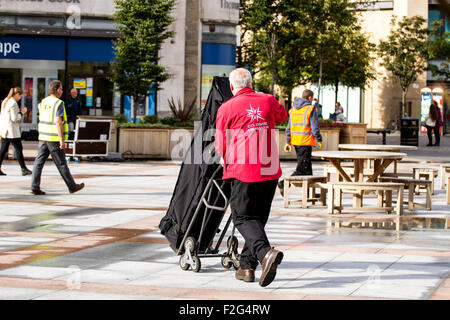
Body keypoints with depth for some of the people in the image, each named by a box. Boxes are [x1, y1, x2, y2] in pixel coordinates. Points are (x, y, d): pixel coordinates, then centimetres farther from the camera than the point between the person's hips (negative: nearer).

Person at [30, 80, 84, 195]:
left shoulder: (43, 102, 10)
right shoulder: (58, 104, -14)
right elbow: (58, 122, -20)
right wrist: (62, 139, -18)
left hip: (43, 137, 7)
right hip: (54, 138, -7)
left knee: (39, 162, 3)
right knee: (61, 164, 3)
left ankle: (35, 187, -3)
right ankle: (72, 186, 15)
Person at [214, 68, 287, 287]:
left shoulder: (227, 108, -3)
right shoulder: (268, 101, 8)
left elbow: (220, 145, 6)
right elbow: (282, 116, 32)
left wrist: (225, 159, 28)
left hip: (243, 171, -4)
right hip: (270, 170, 5)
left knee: (244, 218, 1)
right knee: (258, 218, 14)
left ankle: (266, 252, -24)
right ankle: (247, 267, 15)